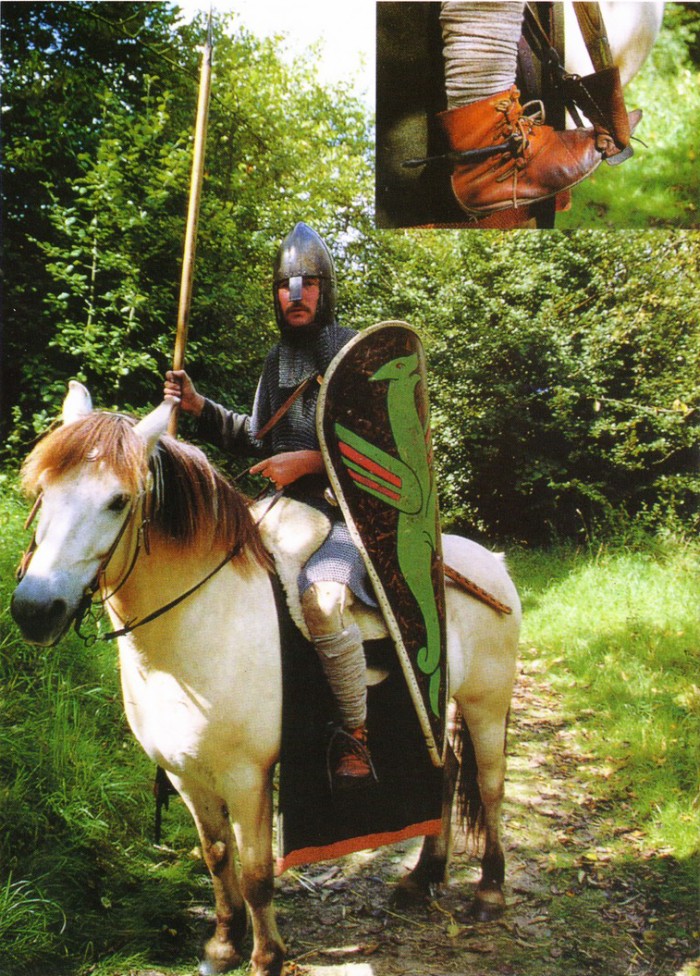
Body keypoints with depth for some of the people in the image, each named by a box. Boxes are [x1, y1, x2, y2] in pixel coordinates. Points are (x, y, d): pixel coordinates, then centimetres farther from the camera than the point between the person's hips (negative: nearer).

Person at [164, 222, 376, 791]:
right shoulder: (278, 358, 18)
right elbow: (257, 439, 27)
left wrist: (309, 459, -18)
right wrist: (199, 407, 14)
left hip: (351, 508, -8)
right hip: (288, 508, 8)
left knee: (321, 594, -34)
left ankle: (356, 742, -17)